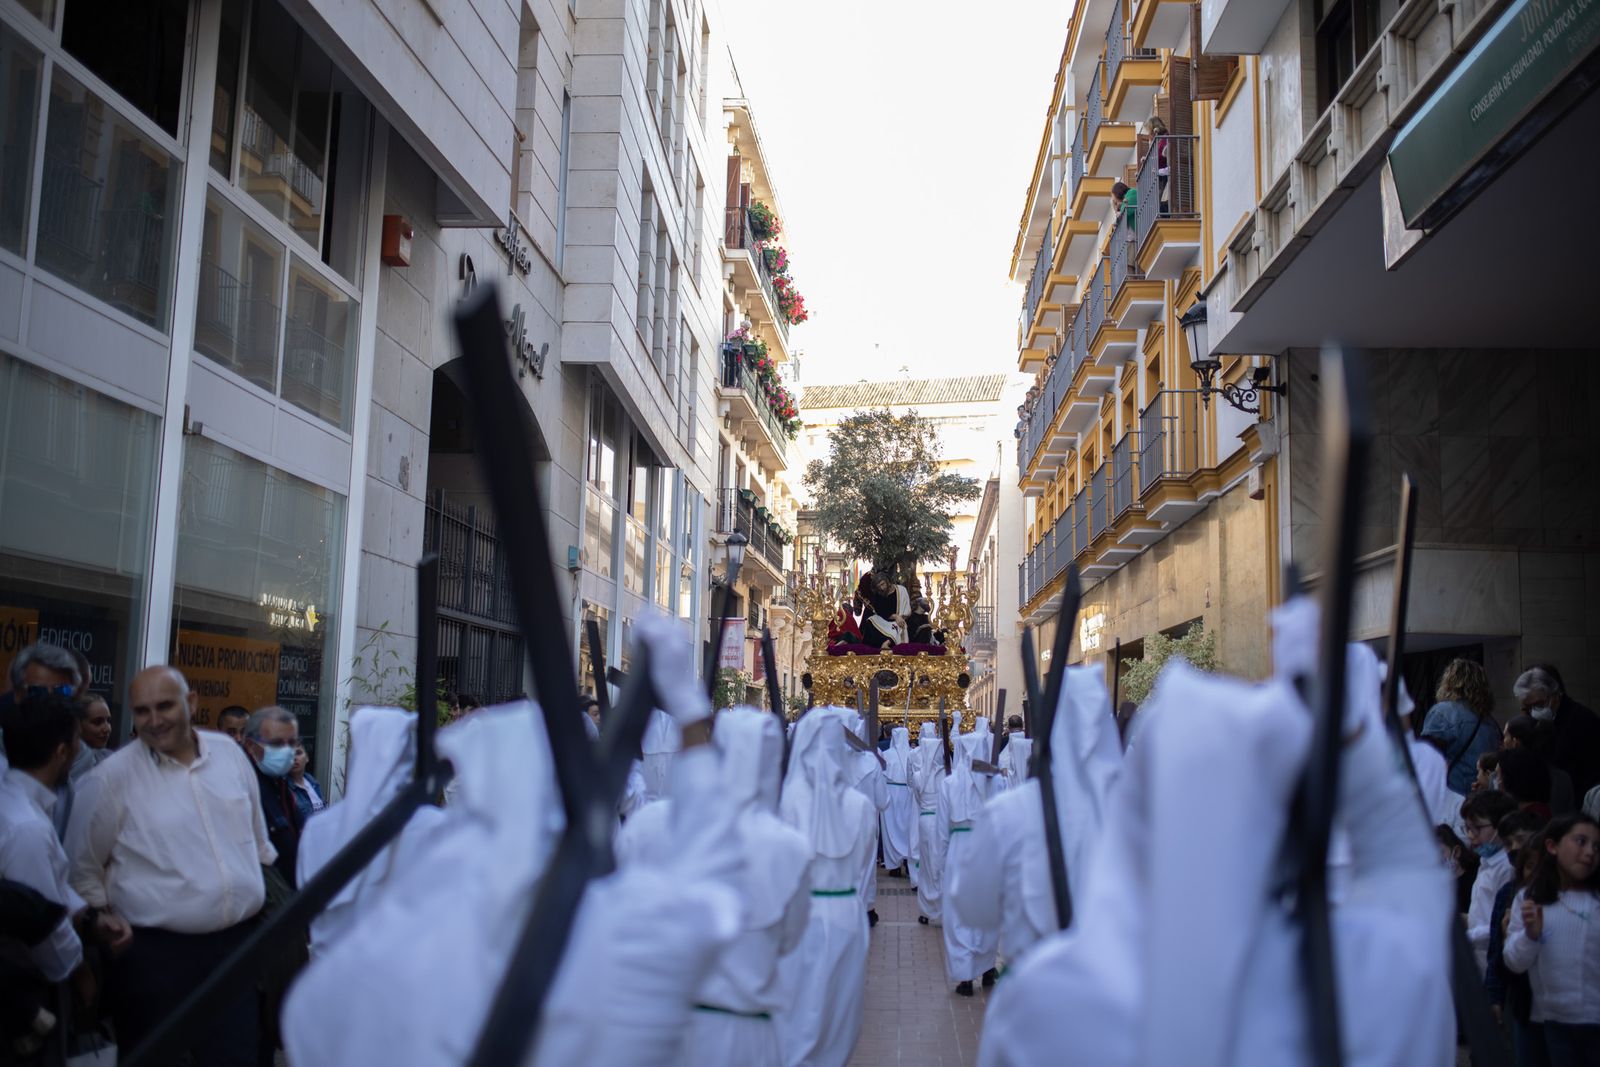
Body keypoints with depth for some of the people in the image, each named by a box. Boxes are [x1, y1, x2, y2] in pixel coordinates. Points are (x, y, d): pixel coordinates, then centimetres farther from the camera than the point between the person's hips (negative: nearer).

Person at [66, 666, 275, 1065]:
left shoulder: (229, 753, 4)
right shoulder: (112, 777, -8)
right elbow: (82, 867, 3)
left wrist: (263, 891, 19)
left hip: (238, 942, 3)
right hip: (154, 953, -3)